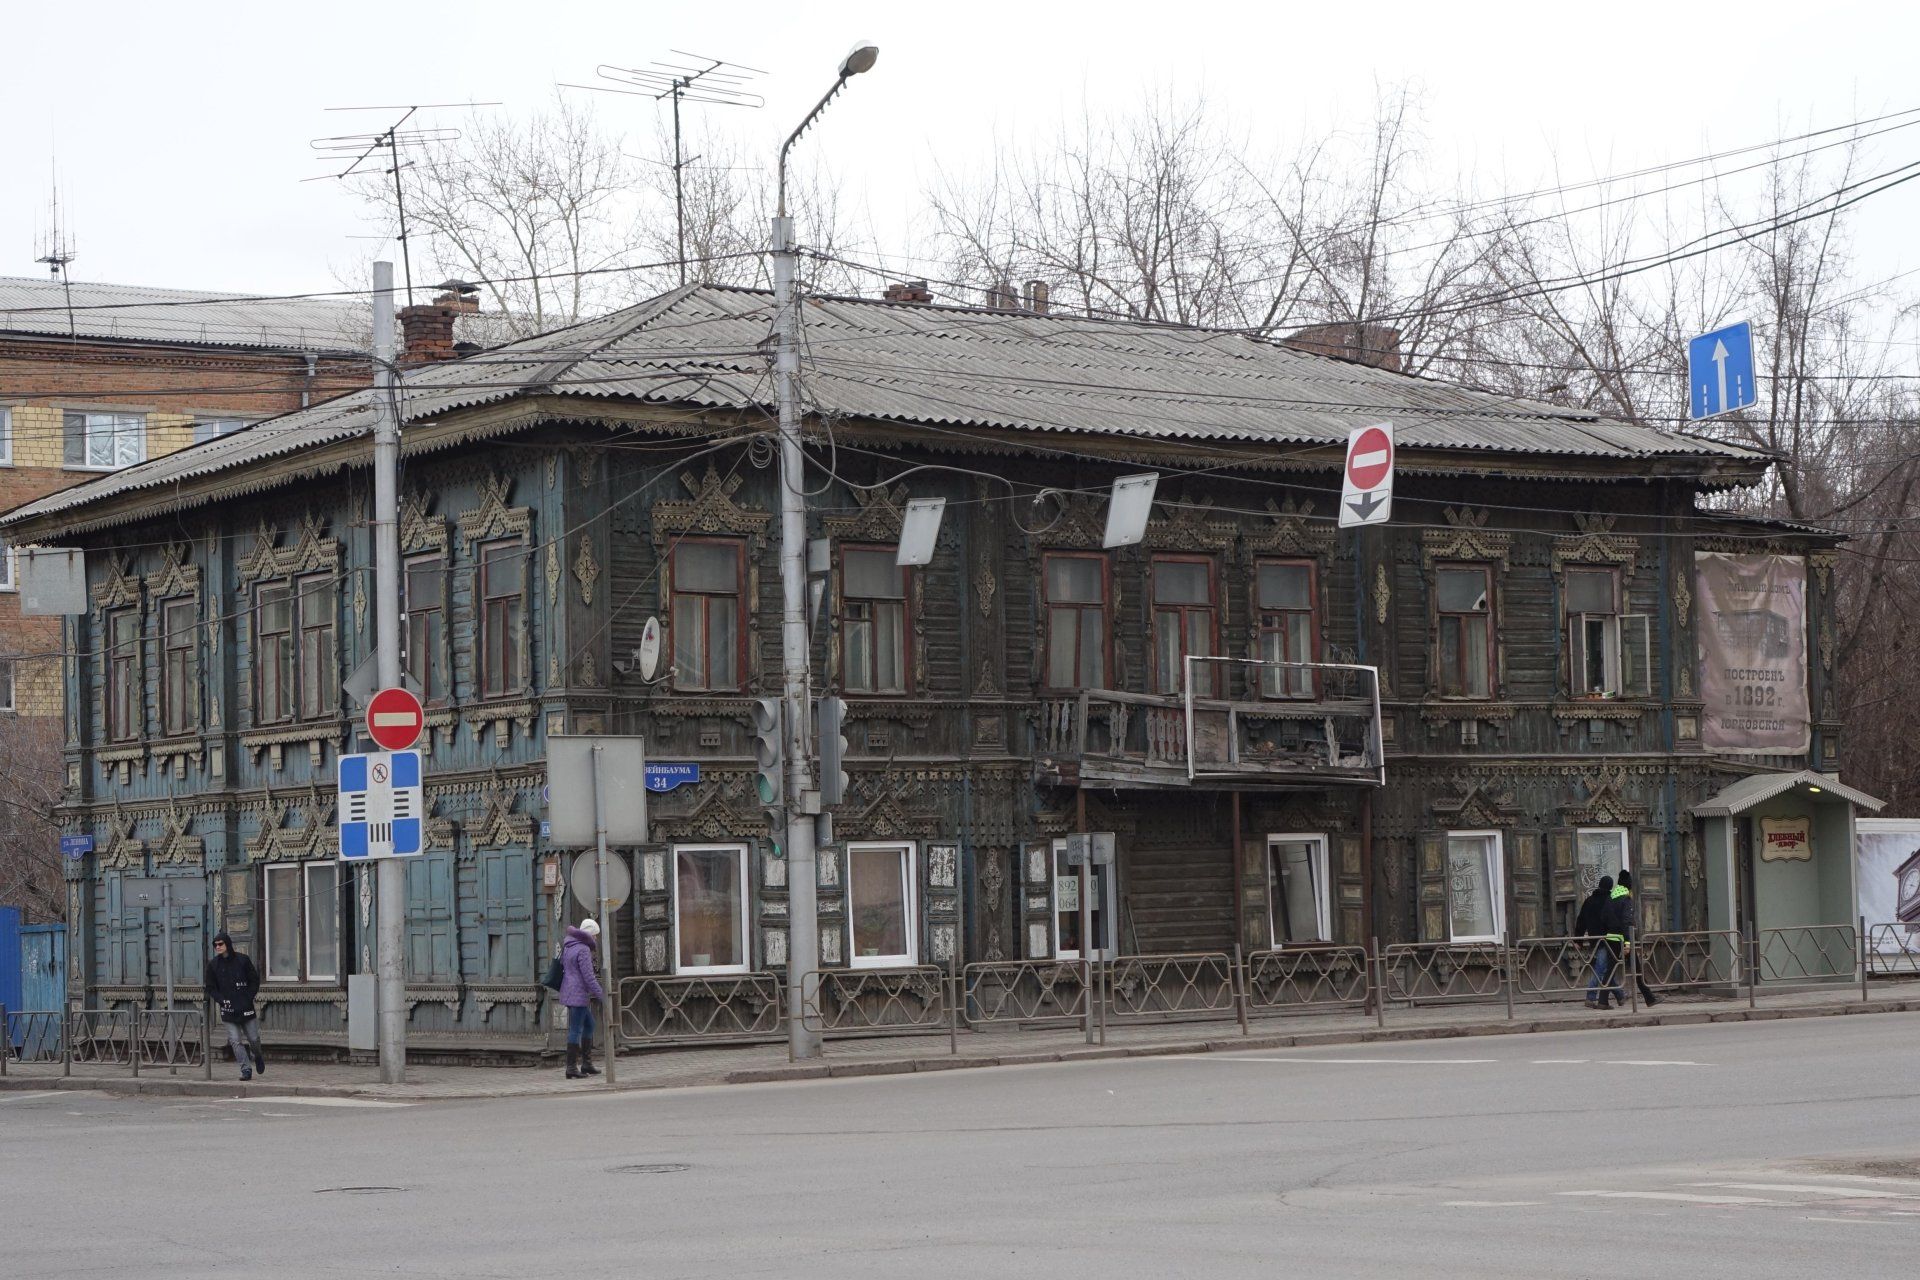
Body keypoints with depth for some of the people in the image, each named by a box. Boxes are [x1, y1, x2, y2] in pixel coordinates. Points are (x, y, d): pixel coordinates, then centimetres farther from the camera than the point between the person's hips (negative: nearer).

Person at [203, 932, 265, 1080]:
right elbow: (210, 988, 7)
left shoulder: (243, 959, -1)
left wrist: (248, 998, -5)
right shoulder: (213, 965, 2)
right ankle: (246, 1069, -2)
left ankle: (258, 1056, 36)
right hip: (228, 1010, 1)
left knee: (253, 1038, 6)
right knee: (235, 1041, -8)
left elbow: (254, 980, 6)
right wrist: (222, 1000, -9)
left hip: (246, 1008, -1)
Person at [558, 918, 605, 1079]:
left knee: (589, 1025, 19)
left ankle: (586, 1063, 22)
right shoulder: (583, 949, -17)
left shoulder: (569, 946, 12)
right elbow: (588, 977, -19)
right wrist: (601, 994, -13)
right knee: (576, 1030, -6)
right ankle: (572, 1068, -4)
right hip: (578, 995, -10)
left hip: (569, 992, 10)